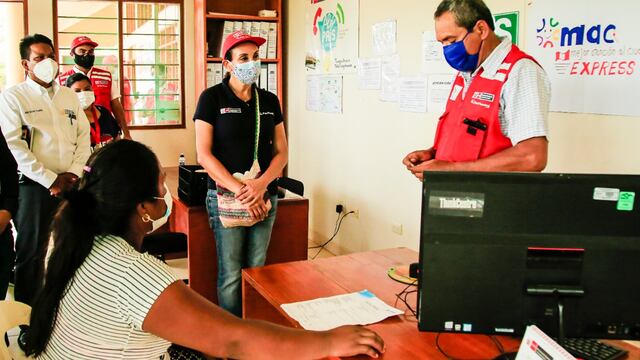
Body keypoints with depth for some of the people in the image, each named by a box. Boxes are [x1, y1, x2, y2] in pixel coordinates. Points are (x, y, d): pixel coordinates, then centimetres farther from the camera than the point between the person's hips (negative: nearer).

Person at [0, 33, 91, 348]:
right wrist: (50, 180, -13)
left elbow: (84, 136, 11)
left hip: (72, 182, 4)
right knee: (31, 253, 2)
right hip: (34, 184, -4)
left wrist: (73, 173, -5)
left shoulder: (70, 97, 14)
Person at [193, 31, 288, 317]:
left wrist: (261, 184, -10)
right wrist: (240, 191, -16)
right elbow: (204, 155, -9)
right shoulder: (212, 98, -3)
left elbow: (281, 151, 8)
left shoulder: (269, 101, 10)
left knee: (257, 270, 10)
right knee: (231, 274, 1)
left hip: (264, 197, 4)